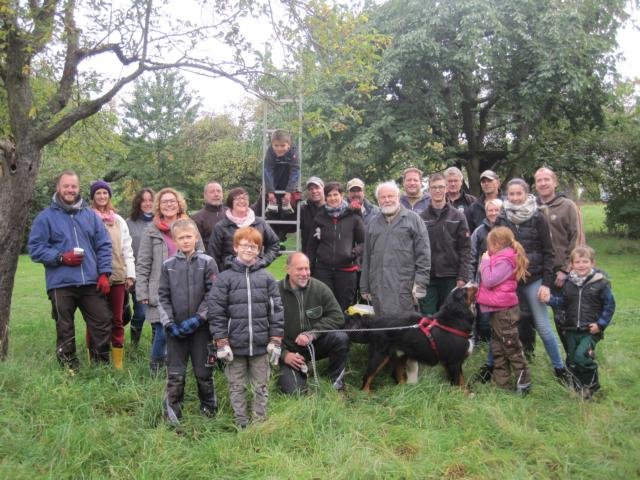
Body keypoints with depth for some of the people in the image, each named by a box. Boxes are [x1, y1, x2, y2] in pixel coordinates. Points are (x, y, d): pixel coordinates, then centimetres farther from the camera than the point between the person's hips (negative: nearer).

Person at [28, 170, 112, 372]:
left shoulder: (90, 215, 10)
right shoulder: (46, 217, 2)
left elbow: (104, 245, 10)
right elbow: (35, 248, -1)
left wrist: (104, 274, 0)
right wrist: (61, 257, -13)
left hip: (91, 283, 3)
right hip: (61, 284, -2)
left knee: (102, 323, 4)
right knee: (65, 330, 7)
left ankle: (101, 366, 20)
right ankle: (69, 370, 19)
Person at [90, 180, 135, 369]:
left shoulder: (119, 221, 14)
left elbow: (127, 249, 12)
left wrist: (130, 274, 5)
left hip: (117, 276, 4)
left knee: (117, 320, 6)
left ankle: (118, 363, 12)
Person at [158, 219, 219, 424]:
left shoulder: (207, 263, -2)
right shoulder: (168, 265, 5)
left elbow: (213, 294, -6)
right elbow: (163, 297, 5)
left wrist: (198, 318, -13)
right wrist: (168, 323, -5)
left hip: (200, 327, -1)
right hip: (176, 328, 1)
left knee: (203, 371, 9)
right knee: (175, 373, 4)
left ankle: (208, 406, 27)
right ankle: (172, 410, 17)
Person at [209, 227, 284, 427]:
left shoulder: (266, 277, 1)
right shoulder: (225, 278, -3)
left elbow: (276, 310, 2)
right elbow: (216, 312, -4)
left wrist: (275, 341, -1)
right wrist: (221, 343, -7)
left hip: (261, 345, 1)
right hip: (235, 345, -1)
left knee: (261, 386, 12)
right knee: (237, 387, 11)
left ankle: (259, 422, 26)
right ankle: (241, 423, 25)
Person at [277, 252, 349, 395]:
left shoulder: (320, 288, -7)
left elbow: (337, 317, -10)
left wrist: (312, 333, -20)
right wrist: (283, 354, -14)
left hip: (316, 344, 2)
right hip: (289, 350, -2)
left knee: (341, 338, -27)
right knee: (294, 391, -21)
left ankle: (337, 384, -6)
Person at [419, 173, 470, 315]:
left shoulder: (457, 216, 4)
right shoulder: (421, 217, 4)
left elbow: (465, 248, 1)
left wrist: (462, 277, -7)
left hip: (450, 278, 0)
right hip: (427, 277, 0)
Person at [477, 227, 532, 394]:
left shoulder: (504, 262, -19)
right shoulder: (501, 259, 13)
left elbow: (489, 281, -21)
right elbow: (490, 279, 19)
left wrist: (485, 262, -11)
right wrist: (486, 264, 3)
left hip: (504, 310, -11)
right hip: (497, 309, 11)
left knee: (512, 347, -2)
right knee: (497, 348, 15)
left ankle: (524, 382, 7)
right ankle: (501, 382, 22)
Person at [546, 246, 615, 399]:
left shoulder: (600, 283, -7)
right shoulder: (568, 283, 4)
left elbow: (609, 305, -2)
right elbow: (562, 301, 15)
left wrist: (600, 324, -9)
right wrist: (550, 298, -4)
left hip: (590, 331, -5)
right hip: (571, 330, 5)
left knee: (581, 355, -21)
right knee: (573, 362, 11)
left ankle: (592, 384, 3)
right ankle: (579, 388, 31)